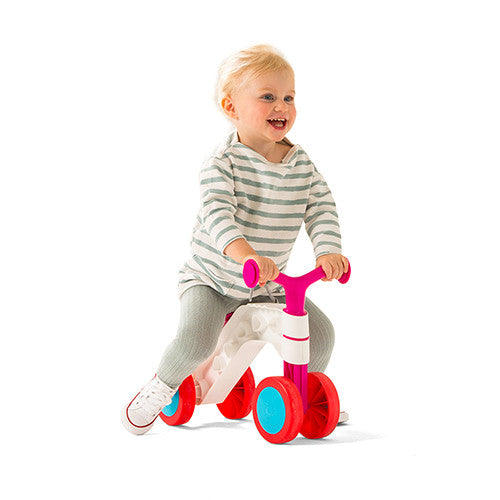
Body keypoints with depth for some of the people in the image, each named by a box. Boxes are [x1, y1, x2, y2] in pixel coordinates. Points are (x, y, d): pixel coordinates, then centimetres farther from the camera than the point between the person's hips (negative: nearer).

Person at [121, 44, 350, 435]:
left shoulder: (302, 163, -3)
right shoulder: (224, 160, -20)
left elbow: (322, 209, -6)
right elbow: (217, 212, -34)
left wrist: (329, 252, -26)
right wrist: (244, 253, -51)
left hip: (269, 282, 5)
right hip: (211, 278, -5)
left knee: (320, 332, -1)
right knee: (196, 340, -27)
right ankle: (162, 387, 5)